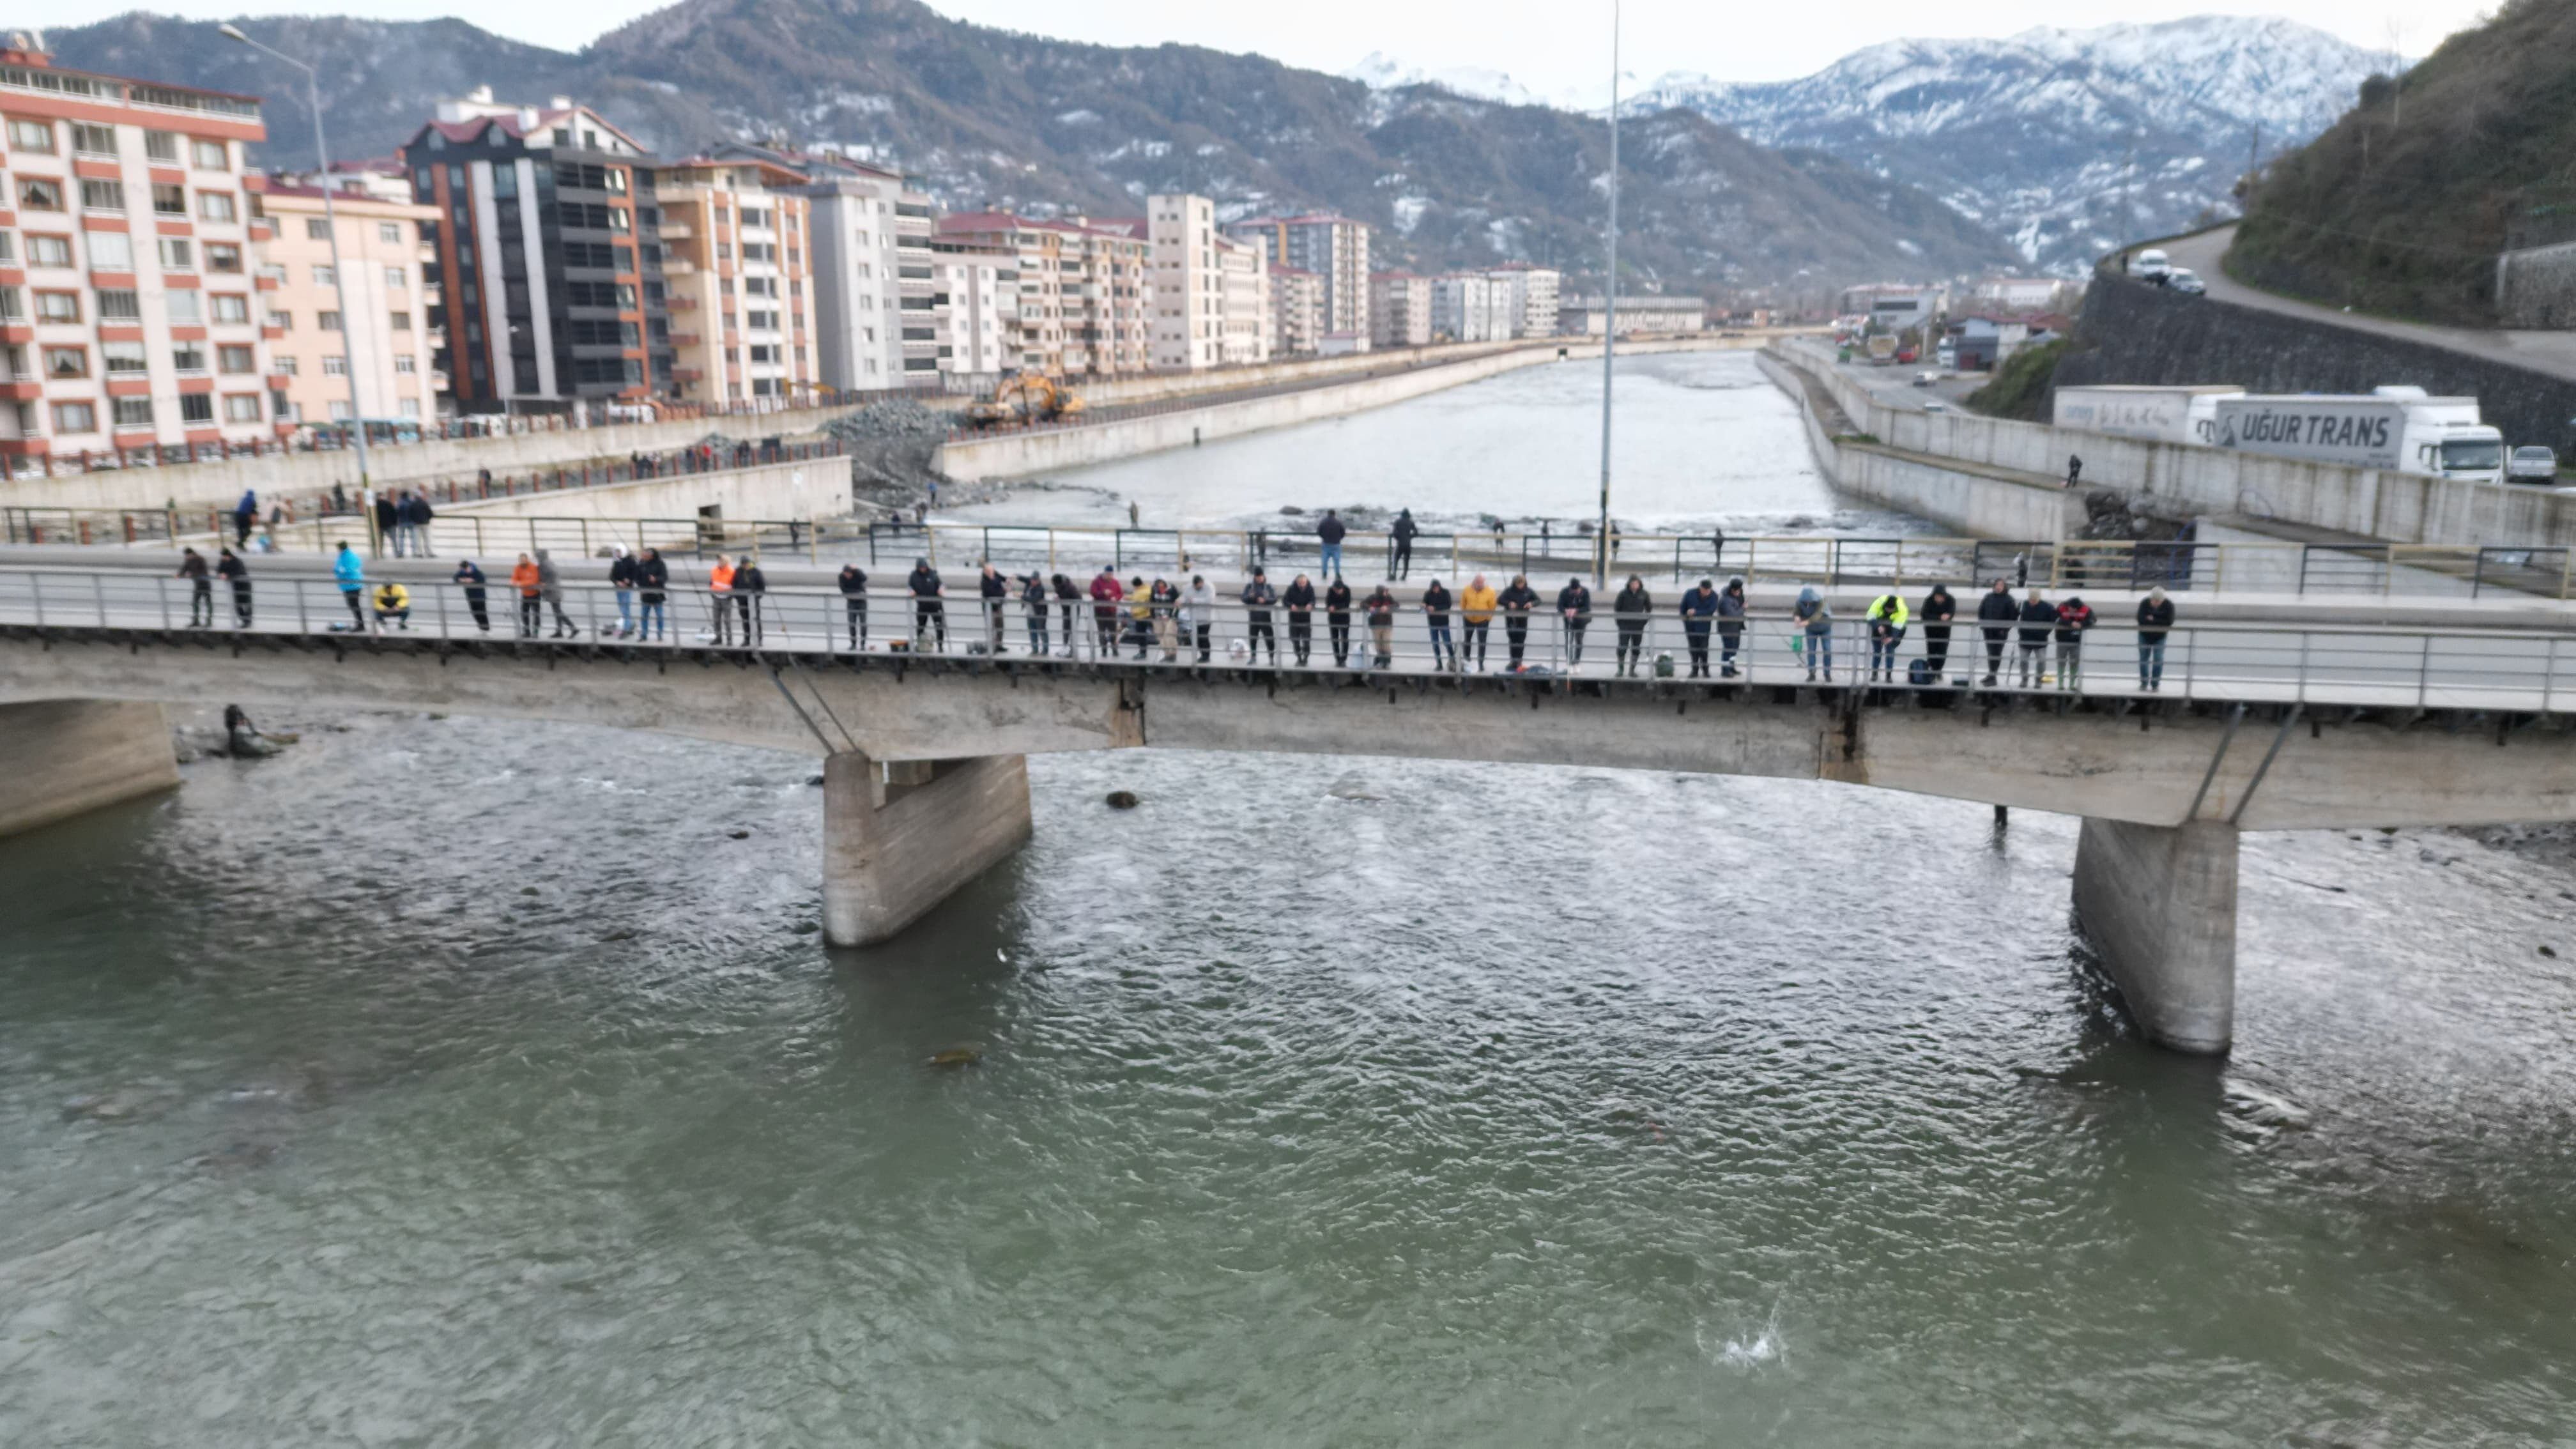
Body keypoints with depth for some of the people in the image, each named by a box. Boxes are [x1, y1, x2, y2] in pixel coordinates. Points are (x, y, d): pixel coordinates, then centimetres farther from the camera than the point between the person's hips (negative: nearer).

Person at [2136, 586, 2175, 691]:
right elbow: (2140, 619, -23)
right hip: (2145, 635, 1)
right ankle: (2144, 683, 18)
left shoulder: (2168, 605, -16)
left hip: (2160, 637, -1)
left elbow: (2169, 622, -22)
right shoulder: (2144, 603, -16)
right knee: (2143, 659, 7)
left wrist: (2153, 620, -23)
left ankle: (2156, 684, 7)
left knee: (2158, 660, -3)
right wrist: (2159, 622, -25)